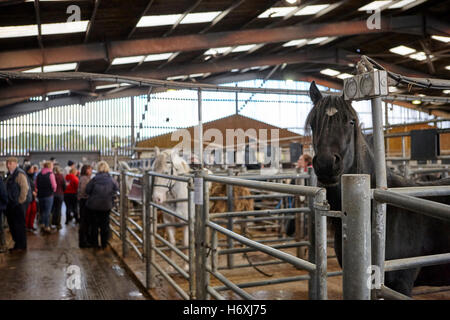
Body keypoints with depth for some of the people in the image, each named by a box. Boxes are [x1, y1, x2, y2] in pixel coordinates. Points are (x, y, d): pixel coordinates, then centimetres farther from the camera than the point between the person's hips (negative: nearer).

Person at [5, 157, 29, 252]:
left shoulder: (20, 174, -15)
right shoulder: (10, 174, 14)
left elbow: (25, 188, -21)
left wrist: (20, 201, -17)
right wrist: (8, 201, 15)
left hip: (19, 204, -9)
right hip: (12, 204, 9)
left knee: (19, 225, -1)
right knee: (12, 224, 14)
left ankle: (21, 246, 8)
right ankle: (17, 244, 25)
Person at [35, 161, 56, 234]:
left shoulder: (39, 174, 6)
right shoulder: (50, 174, -9)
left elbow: (36, 185, 6)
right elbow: (54, 185, -12)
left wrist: (39, 191, 16)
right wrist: (53, 191, 7)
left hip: (40, 195, 5)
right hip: (48, 195, -5)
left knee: (42, 211, 17)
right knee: (47, 211, 0)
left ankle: (43, 225, 21)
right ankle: (47, 227, 2)